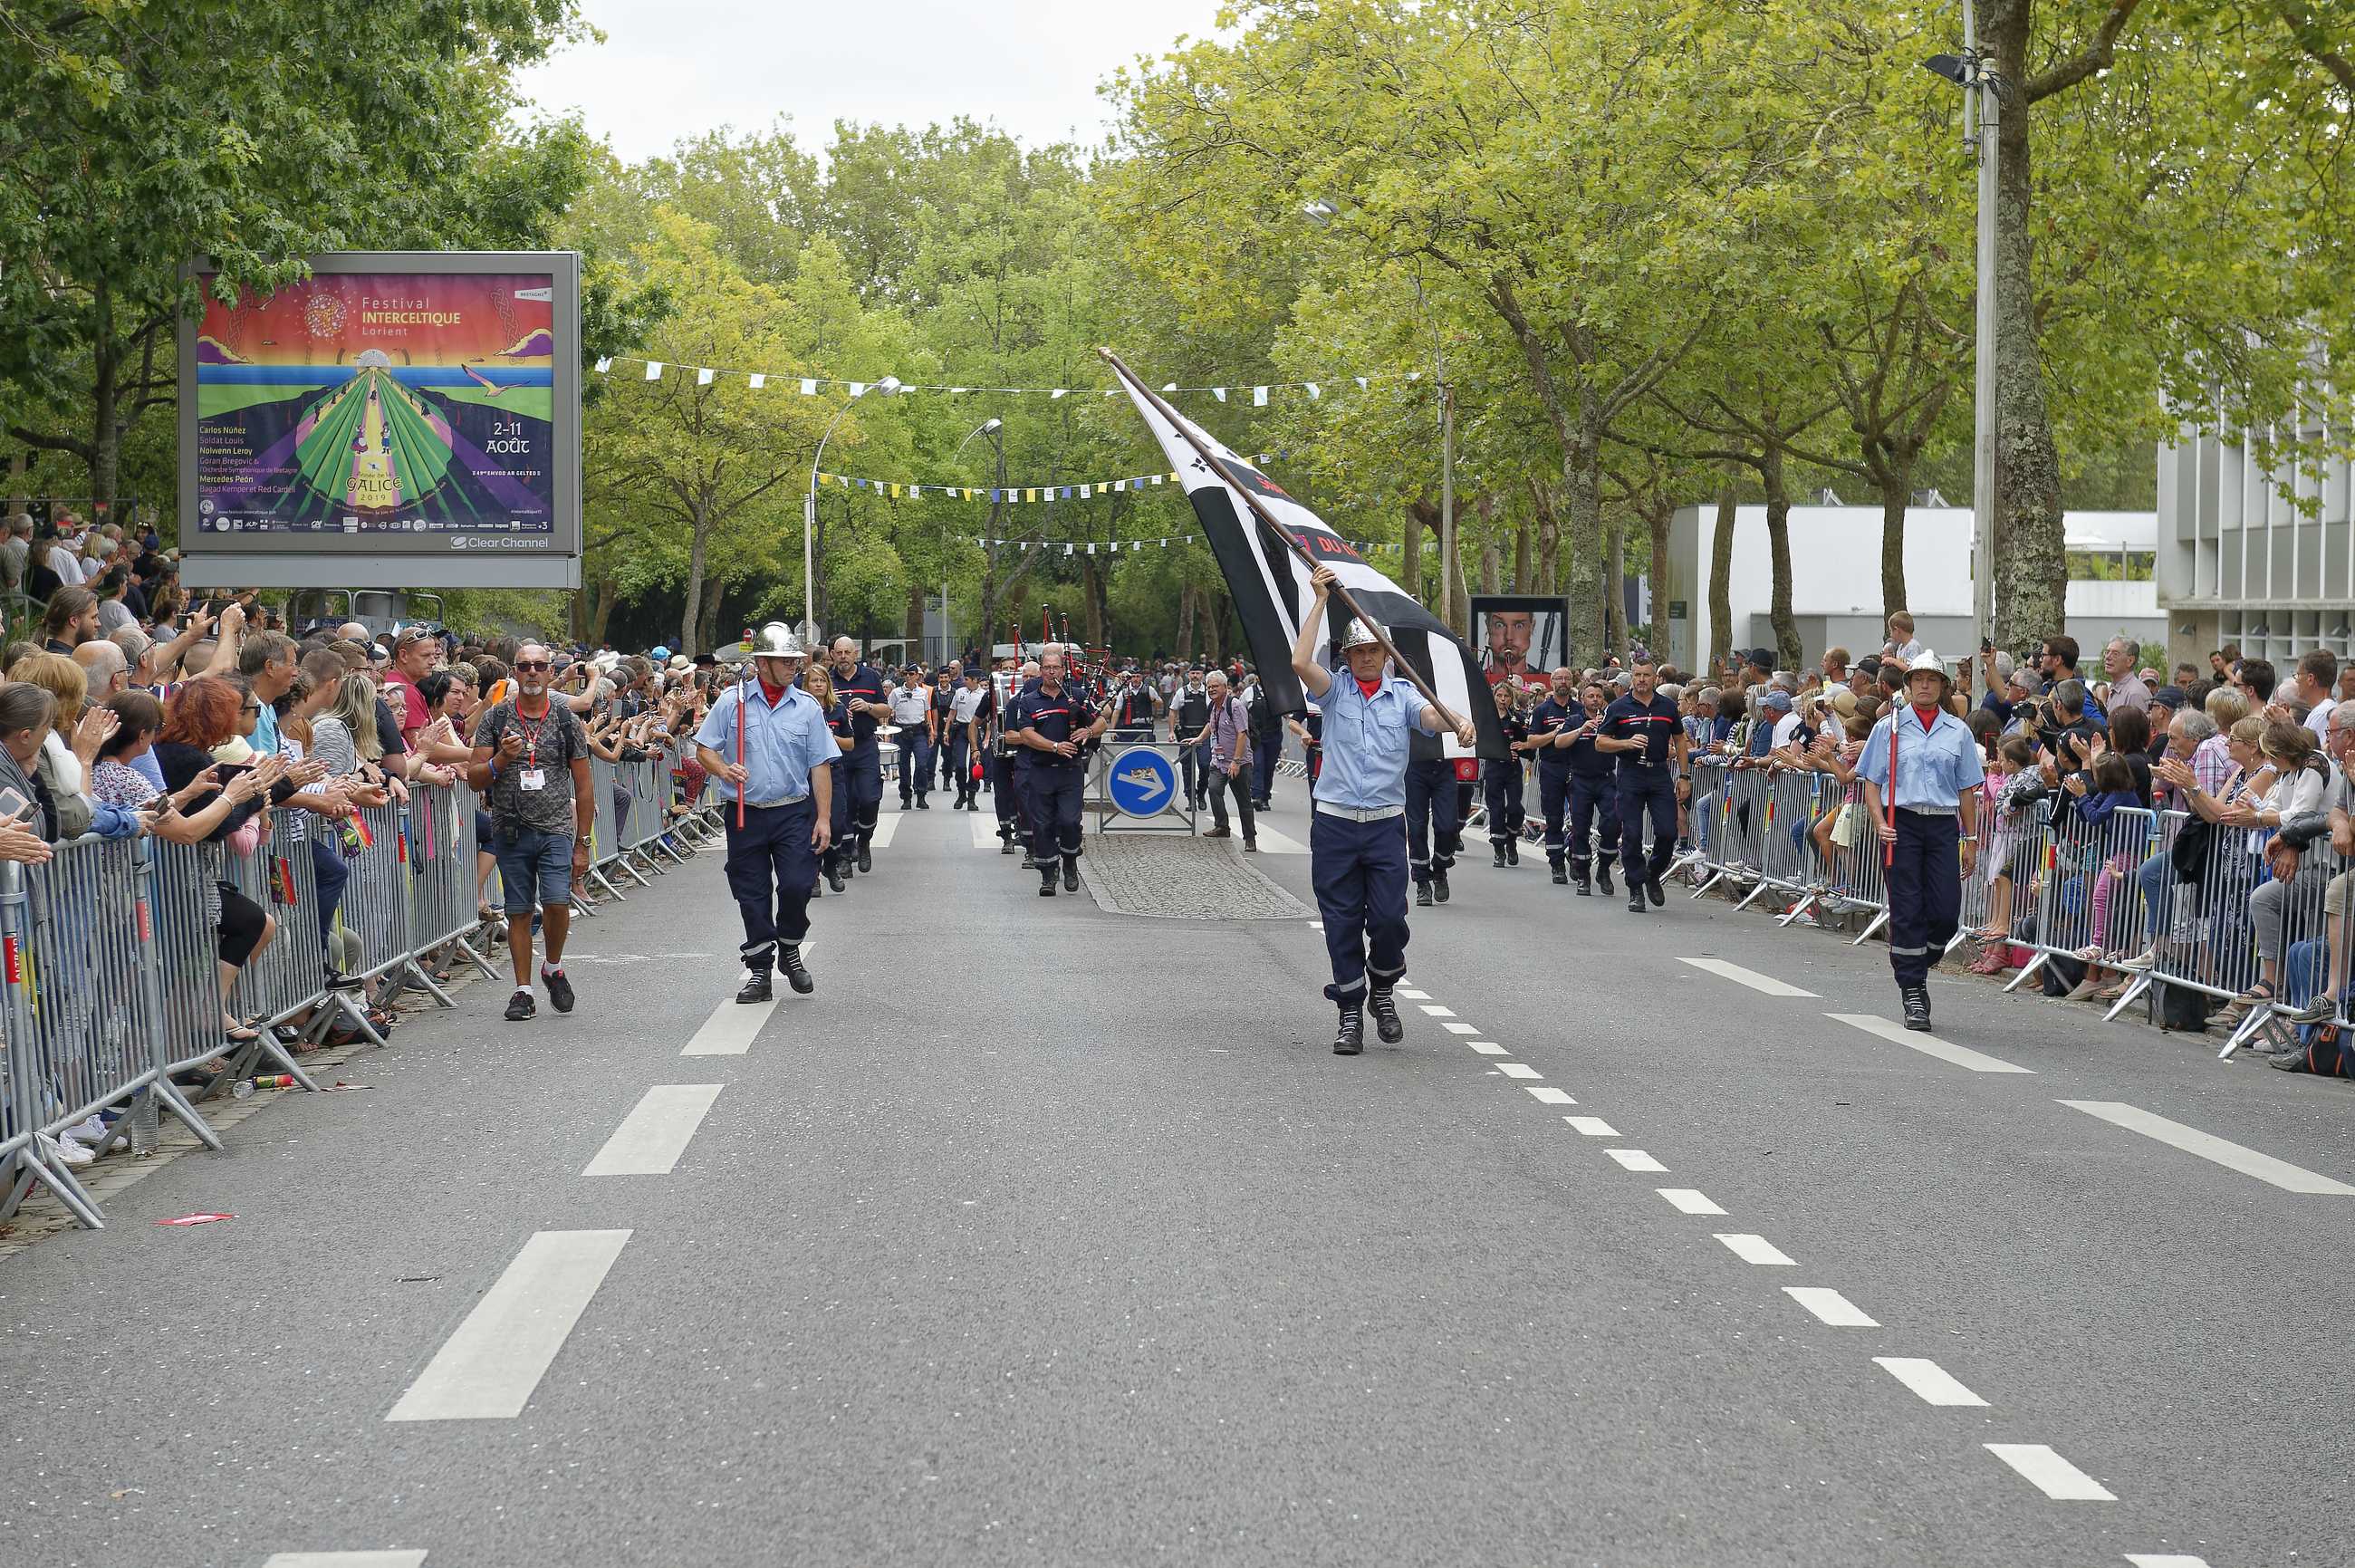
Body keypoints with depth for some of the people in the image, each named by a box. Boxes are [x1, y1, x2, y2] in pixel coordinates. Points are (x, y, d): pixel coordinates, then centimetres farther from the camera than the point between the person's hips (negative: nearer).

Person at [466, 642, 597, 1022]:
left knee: (556, 902, -15)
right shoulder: (495, 719, 5)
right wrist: (502, 759, -17)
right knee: (519, 912, 3)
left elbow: (583, 788, 8)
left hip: (556, 829, -1)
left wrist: (582, 845, 4)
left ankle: (553, 968, 11)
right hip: (512, 830, 1)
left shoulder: (567, 721, 5)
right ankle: (523, 991, 11)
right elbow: (474, 778, 3)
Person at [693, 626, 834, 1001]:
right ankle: (758, 968, 16)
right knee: (752, 895, 4)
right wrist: (723, 770, -19)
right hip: (745, 815, 0)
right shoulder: (731, 701, 1)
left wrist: (824, 818, -1)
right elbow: (704, 749, 3)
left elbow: (820, 766, 5)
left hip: (794, 814, 0)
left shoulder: (807, 707, 5)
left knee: (797, 885, -10)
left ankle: (789, 949, 16)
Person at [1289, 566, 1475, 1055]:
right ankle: (1350, 1014, 11)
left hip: (1385, 825, 0)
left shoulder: (1402, 695, 8)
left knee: (1389, 918, -7)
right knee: (1342, 923, 2)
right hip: (1334, 824, 0)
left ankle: (1382, 990, 20)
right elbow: (1301, 662, -11)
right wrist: (1321, 599, -9)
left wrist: (1459, 723, -35)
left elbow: (1430, 715, -11)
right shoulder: (1335, 691, 6)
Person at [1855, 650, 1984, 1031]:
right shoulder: (1889, 727, 6)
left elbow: (1967, 790, 12)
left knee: (1946, 912, -4)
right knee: (1907, 911, -3)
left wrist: (1971, 841, 8)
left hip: (1943, 826, 2)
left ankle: (1915, 967, 22)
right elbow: (1872, 784, 5)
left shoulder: (1958, 731, 11)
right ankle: (1913, 993, 3)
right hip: (1901, 823, -2)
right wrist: (1880, 824, -10)